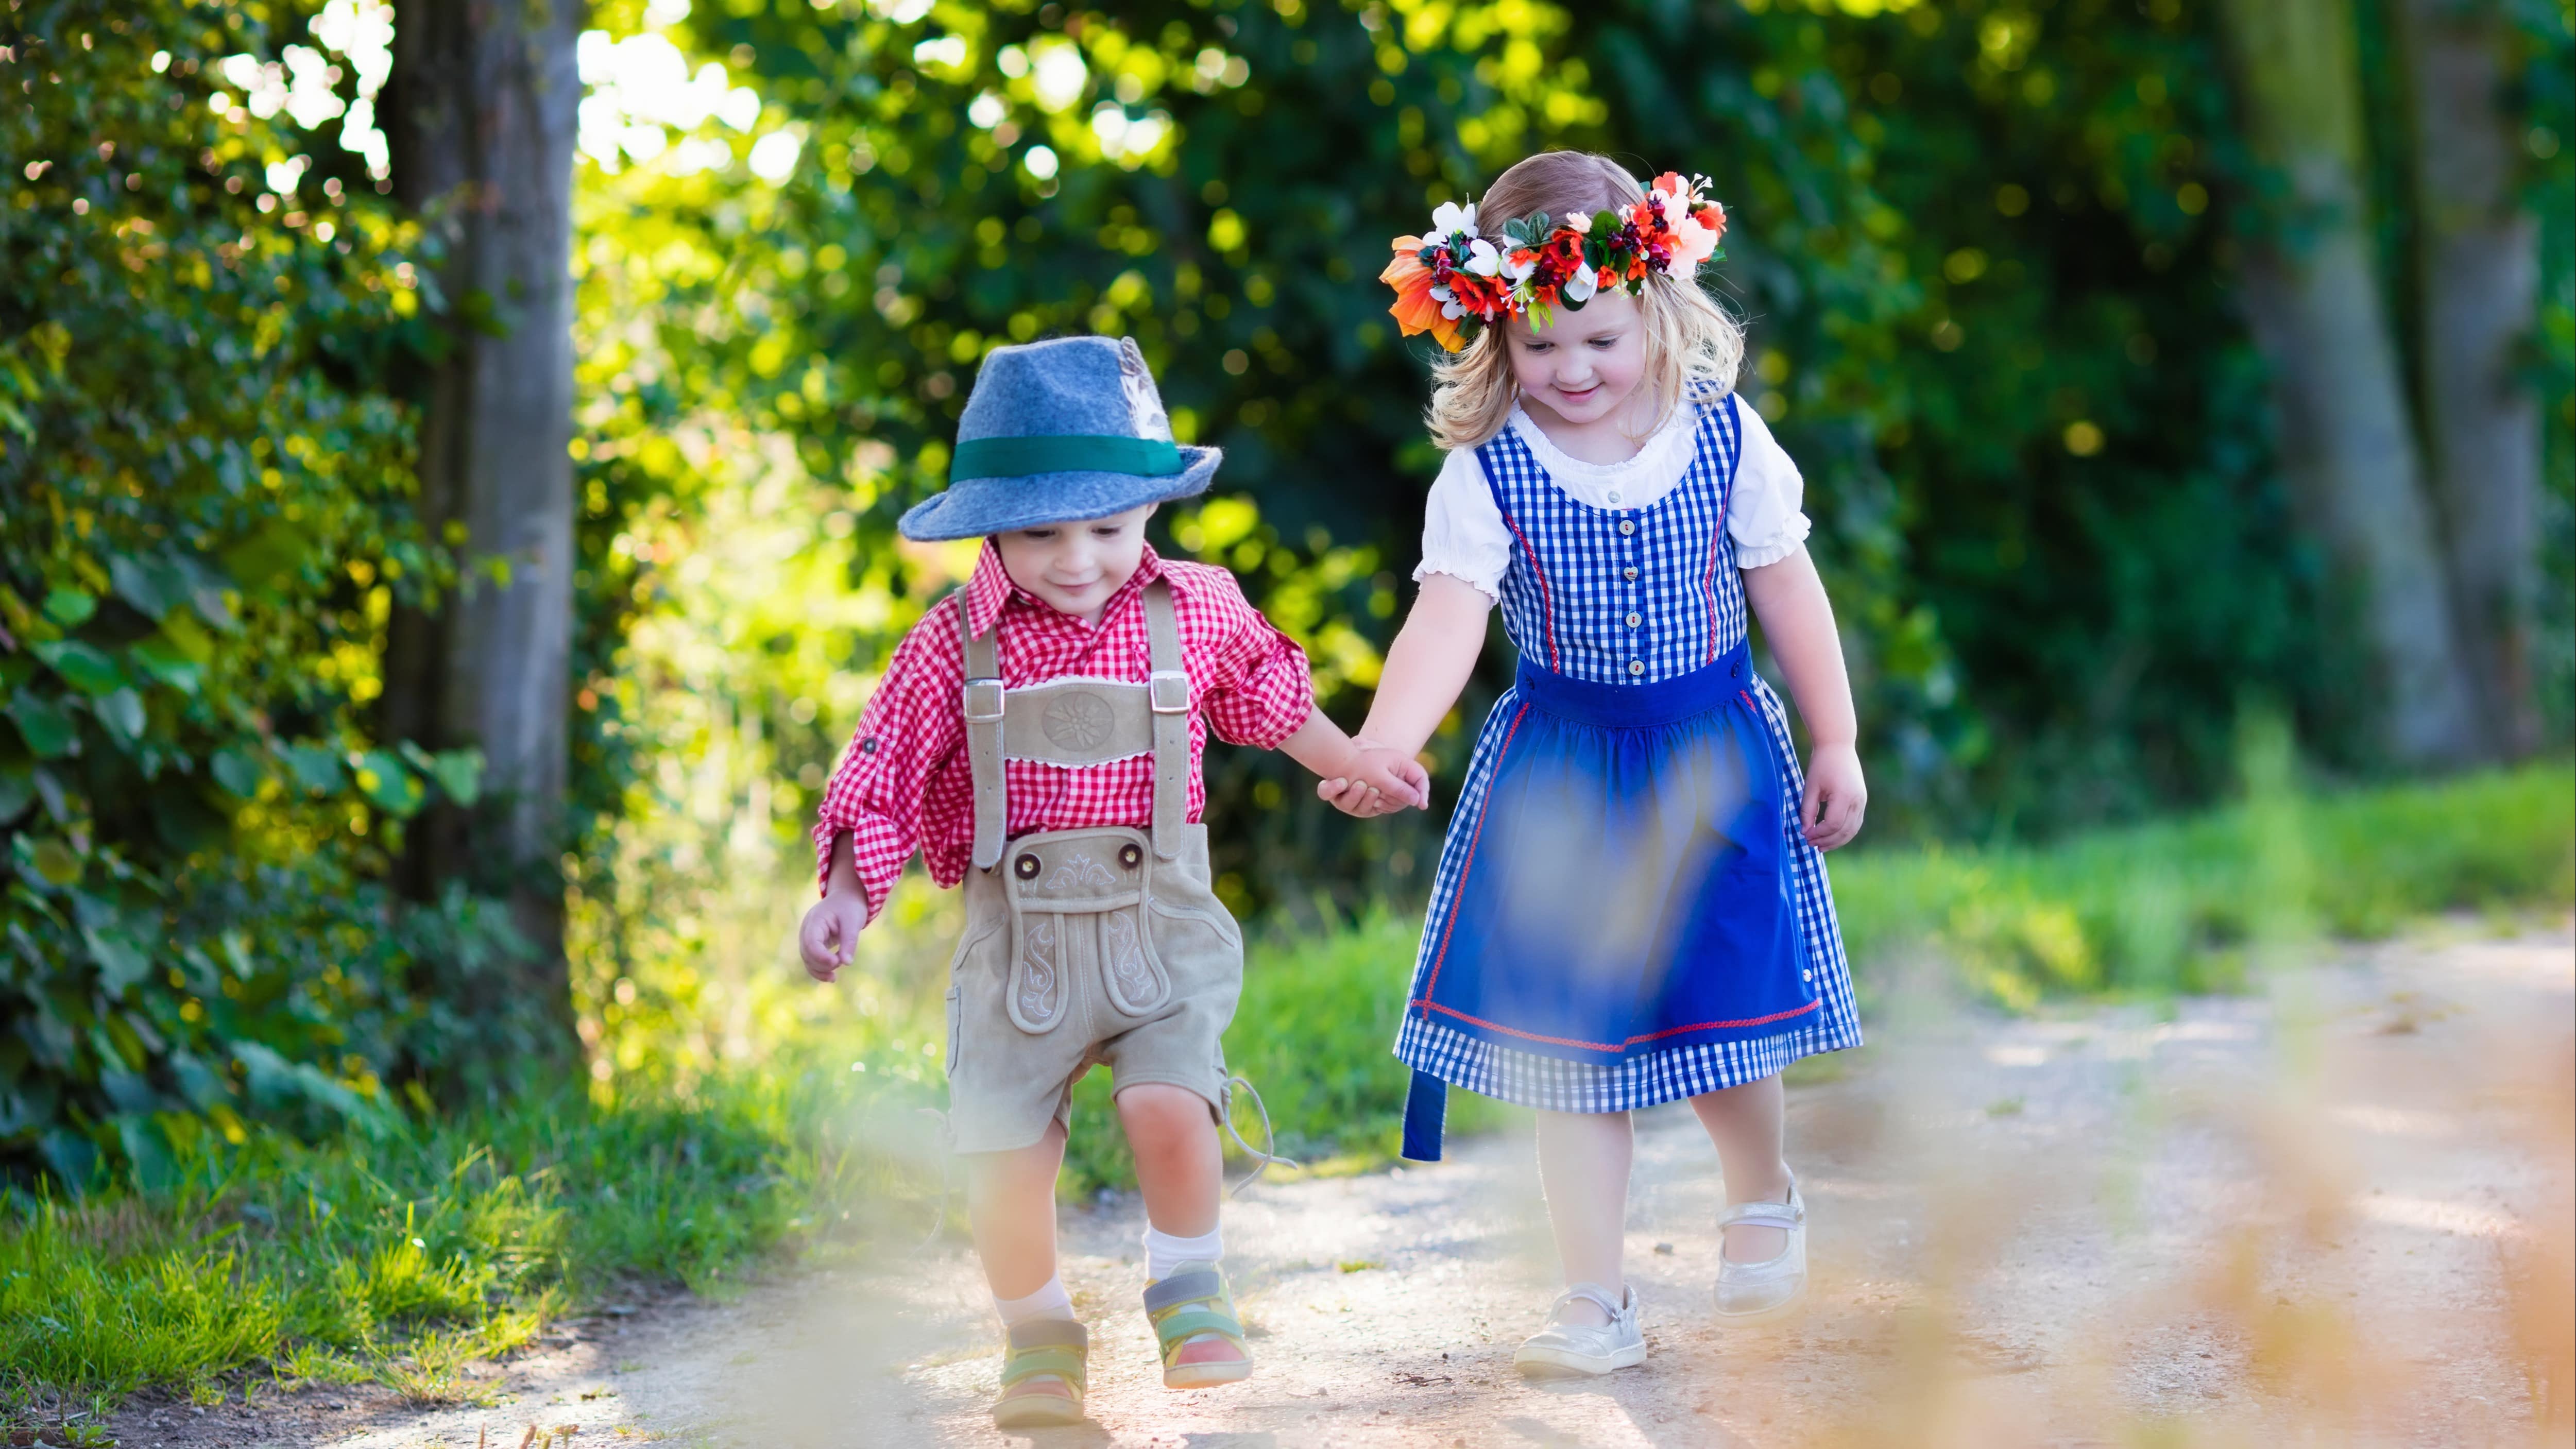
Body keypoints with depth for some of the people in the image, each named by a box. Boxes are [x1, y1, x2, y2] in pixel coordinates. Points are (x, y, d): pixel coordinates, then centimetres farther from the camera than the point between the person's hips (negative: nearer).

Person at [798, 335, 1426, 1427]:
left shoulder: (1195, 612, 1)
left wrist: (1353, 764, 31)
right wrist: (845, 895, -10)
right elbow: (882, 777, 1)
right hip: (1018, 935, 0)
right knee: (1004, 1154, -2)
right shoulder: (954, 645, -4)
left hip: (1159, 923, 0)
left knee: (1170, 1103, -21)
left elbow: (1267, 696, 21)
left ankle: (1188, 1291, 6)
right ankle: (1038, 1337, 24)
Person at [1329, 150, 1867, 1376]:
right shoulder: (1486, 472, -11)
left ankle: (1761, 1199, 38)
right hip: (1559, 778, 0)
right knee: (1572, 1042, 1)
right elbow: (1446, 618, -24)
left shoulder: (1726, 440, -6)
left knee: (1724, 1015, 5)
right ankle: (1595, 1298, 12)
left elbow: (1787, 589, 4)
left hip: (1715, 765, 0)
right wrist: (1384, 746, -41)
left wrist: (1834, 743, 7)